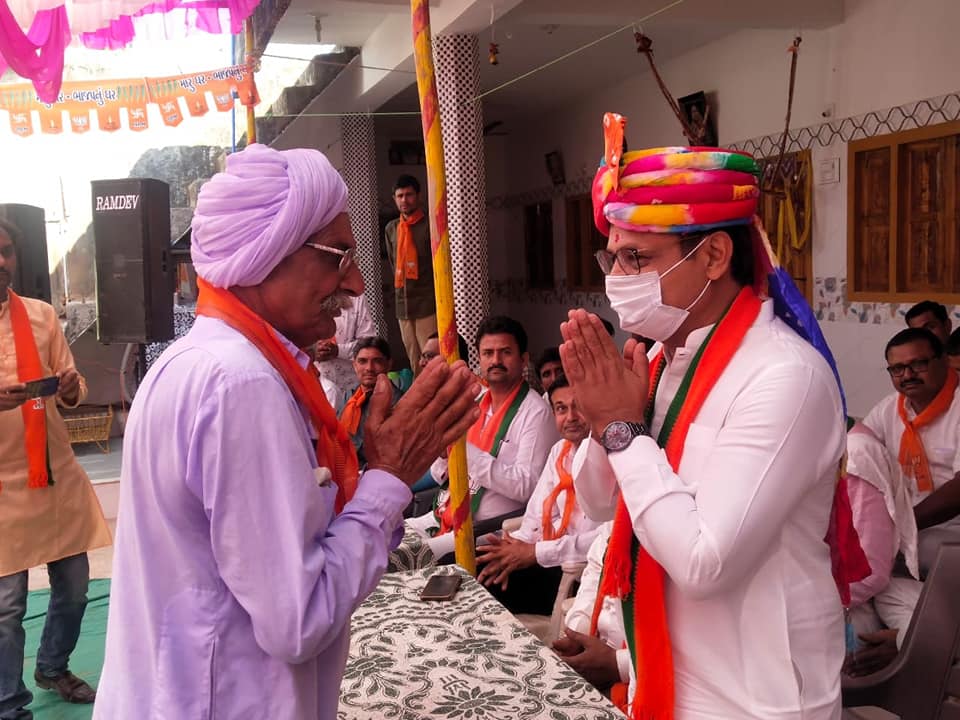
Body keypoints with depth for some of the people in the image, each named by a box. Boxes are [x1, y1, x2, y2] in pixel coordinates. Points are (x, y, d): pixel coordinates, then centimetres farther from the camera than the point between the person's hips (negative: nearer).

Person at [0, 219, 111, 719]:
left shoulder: (42, 315, 5)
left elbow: (71, 385, 7)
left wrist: (71, 390, -16)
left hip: (57, 473, 4)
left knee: (73, 586, 14)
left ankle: (53, 668, 38)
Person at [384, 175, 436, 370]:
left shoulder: (429, 226, -4)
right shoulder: (391, 229, 13)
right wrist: (401, 289, 14)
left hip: (428, 303, -5)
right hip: (402, 304, 6)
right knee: (415, 364, 9)